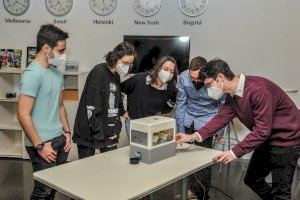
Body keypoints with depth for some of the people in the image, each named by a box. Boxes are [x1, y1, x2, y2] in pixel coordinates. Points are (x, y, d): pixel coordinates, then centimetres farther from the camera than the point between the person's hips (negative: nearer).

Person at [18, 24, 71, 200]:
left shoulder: (57, 73, 10)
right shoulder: (33, 73, -16)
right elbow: (23, 115, -19)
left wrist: (67, 133, 13)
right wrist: (40, 146, -16)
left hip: (60, 139, 8)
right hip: (43, 143, -7)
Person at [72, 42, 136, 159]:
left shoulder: (116, 76, 11)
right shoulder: (99, 71, -13)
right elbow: (91, 107, -18)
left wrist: (116, 130, 3)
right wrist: (99, 136, -17)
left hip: (110, 134, 7)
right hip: (89, 134, -7)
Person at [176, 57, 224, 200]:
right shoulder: (183, 77, -14)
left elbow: (223, 106, -8)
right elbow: (180, 103, -4)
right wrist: (180, 128, -1)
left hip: (206, 120, -2)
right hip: (188, 120, 3)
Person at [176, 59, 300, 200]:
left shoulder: (258, 90, -30)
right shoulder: (232, 95, 0)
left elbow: (262, 130, -29)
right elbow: (221, 118, -4)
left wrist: (235, 152, -29)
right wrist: (193, 136, -13)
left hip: (286, 139, -9)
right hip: (267, 139, 9)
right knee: (252, 180, 17)